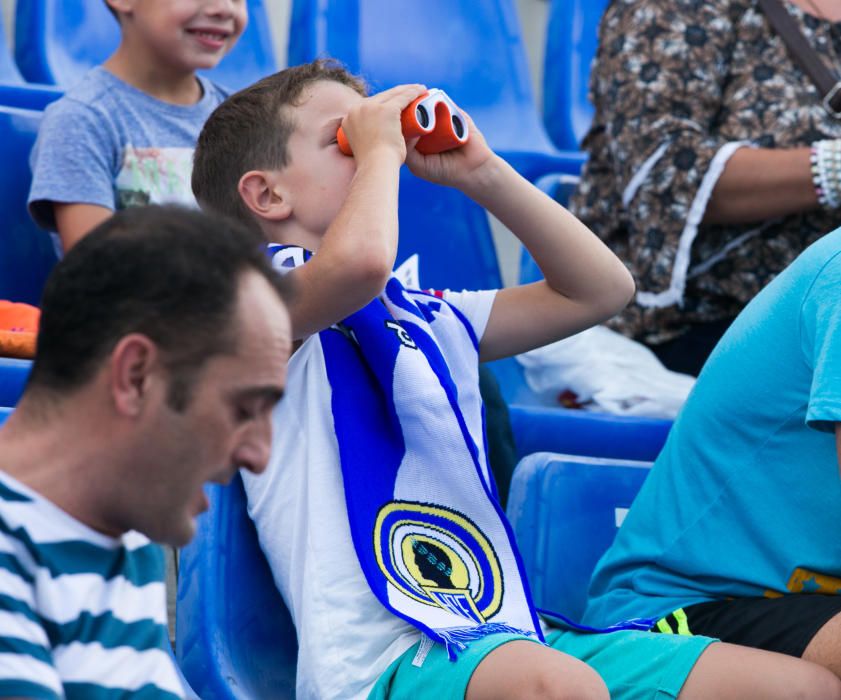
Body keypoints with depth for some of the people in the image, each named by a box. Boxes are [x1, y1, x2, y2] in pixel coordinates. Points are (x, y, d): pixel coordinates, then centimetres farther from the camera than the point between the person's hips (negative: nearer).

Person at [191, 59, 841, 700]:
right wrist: (379, 147, -5)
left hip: (512, 638, 8)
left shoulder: (424, 316, 25)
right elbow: (360, 260, -24)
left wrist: (481, 171, 20)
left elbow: (600, 288, 27)